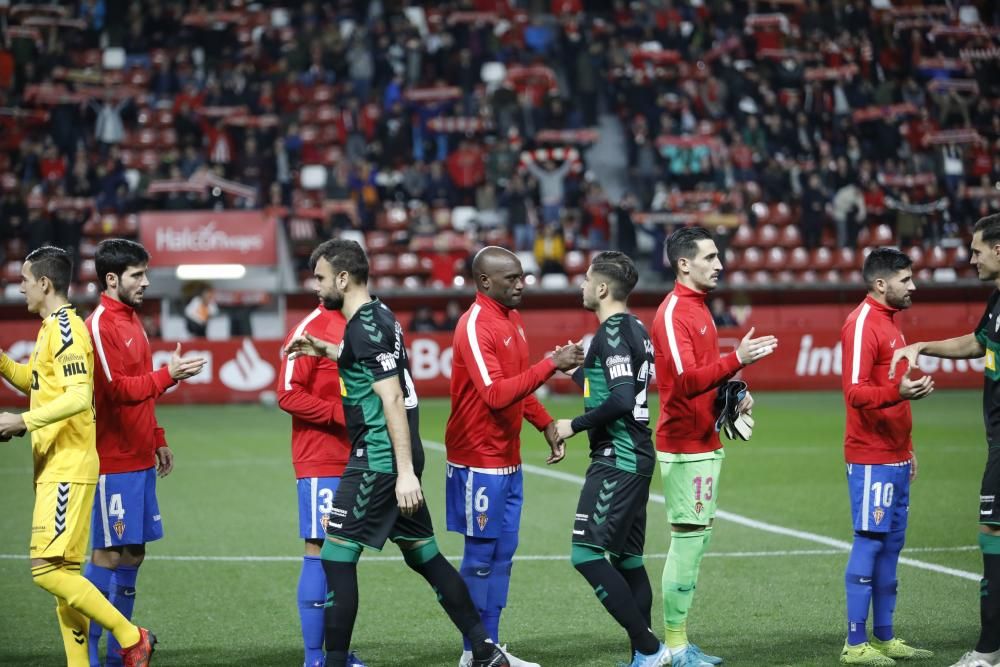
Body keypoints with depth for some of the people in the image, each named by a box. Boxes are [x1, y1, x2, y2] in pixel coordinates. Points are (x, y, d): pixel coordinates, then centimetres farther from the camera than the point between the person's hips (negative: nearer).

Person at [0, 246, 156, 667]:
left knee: (48, 569, -15)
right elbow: (35, 383, 31)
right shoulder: (50, 328, 17)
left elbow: (78, 397, -23)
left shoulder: (65, 328, -13)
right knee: (61, 570, 8)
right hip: (54, 467, 10)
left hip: (68, 469, -10)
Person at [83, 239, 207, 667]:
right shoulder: (100, 325, -13)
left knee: (133, 552, 11)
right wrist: (168, 375, -28)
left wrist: (157, 439, 19)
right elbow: (118, 390, -21)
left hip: (139, 458, 9)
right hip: (113, 461, -9)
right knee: (109, 554, -6)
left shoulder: (131, 320, 16)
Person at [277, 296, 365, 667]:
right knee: (320, 551, -5)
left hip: (357, 463, 7)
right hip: (322, 465, -7)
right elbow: (288, 395, -14)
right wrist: (343, 413, -19)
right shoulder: (311, 330, -9)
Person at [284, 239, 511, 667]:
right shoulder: (377, 315, 13)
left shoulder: (365, 327, -16)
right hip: (397, 458, 10)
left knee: (336, 555, -5)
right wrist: (324, 350, 27)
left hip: (379, 459, -10)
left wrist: (404, 471, -24)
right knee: (423, 554, 14)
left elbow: (392, 399, -21)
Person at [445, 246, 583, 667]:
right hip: (480, 460, -9)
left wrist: (545, 424, 10)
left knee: (502, 554, 12)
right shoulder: (475, 326, -18)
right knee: (482, 554, -1)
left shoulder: (513, 318, 10)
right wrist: (551, 364, -28)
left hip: (508, 458, 9)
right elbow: (496, 394, -27)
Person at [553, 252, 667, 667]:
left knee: (586, 553, -12)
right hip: (636, 457, 10)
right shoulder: (634, 329, 14)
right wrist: (575, 369, 26)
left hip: (617, 458, -10)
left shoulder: (612, 333, -15)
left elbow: (621, 400, -24)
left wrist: (575, 425, -14)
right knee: (626, 558, 12)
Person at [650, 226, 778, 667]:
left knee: (694, 540, 11)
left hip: (705, 443, 10)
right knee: (688, 539, -8)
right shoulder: (674, 313, -14)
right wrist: (737, 359, -31)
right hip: (686, 445, -10)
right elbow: (686, 380, -24)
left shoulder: (698, 308, 16)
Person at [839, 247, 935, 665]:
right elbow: (855, 392, -20)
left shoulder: (888, 321, 17)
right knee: (869, 543, -7)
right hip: (871, 459, -9)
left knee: (891, 544, 11)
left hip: (894, 459, 9)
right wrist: (898, 392, -36)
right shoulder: (862, 324, -12)